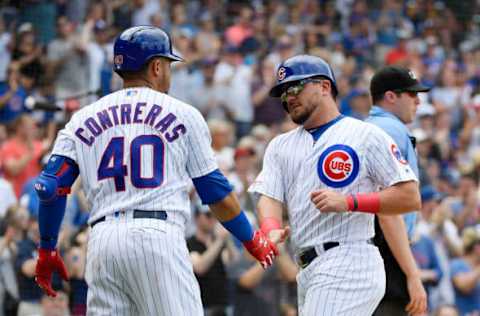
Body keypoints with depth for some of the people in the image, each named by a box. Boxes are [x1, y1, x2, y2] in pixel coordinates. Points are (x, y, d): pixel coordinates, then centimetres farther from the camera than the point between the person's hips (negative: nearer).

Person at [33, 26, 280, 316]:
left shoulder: (83, 120, 18)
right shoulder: (183, 115, 10)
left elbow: (51, 188, 8)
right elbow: (215, 191, 10)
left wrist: (47, 250, 19)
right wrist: (252, 240, 23)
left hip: (102, 239, 4)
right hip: (159, 236, -4)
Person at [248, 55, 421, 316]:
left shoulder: (365, 135, 1)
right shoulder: (281, 145, 20)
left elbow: (410, 197, -5)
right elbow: (269, 197, 6)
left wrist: (348, 202, -16)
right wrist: (271, 231, -18)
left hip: (348, 262, -7)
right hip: (308, 271, 7)